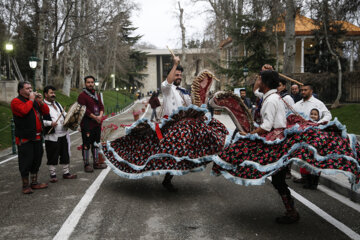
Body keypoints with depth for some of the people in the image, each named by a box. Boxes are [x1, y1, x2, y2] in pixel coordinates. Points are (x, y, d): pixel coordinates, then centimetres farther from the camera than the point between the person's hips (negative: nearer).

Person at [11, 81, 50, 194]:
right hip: (24, 138, -8)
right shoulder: (16, 101, -6)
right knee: (26, 161, -2)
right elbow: (24, 110, -26)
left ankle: (34, 182, 26)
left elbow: (46, 111, 14)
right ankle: (25, 185, 10)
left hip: (37, 137, 8)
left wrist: (41, 101, -1)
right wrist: (31, 100, -13)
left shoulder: (35, 100, 17)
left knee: (36, 160, 14)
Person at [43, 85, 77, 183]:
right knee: (52, 156, 3)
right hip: (52, 136, -7)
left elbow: (64, 114, 26)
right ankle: (52, 175, 16)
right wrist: (50, 123, -24)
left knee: (65, 154, 13)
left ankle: (66, 173, 24)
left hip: (63, 134, 7)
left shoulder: (57, 104, 17)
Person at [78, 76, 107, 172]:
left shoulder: (97, 95, 16)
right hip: (87, 124, -8)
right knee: (86, 144, -1)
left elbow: (101, 106, 13)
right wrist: (95, 117, -17)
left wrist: (100, 116, -7)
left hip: (97, 124, 8)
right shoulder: (82, 95, -8)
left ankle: (96, 162, 26)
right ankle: (86, 164, 7)